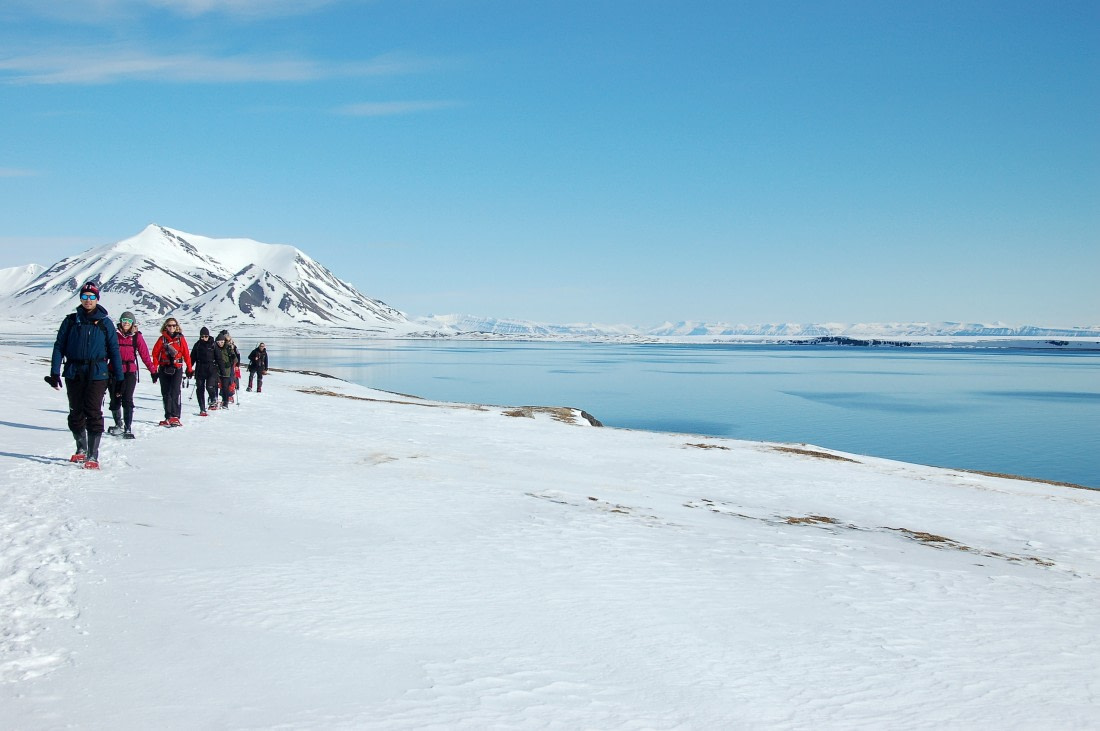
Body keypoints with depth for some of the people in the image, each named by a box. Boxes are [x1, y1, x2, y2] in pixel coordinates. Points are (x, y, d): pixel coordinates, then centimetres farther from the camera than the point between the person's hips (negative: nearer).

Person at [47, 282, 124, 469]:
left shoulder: (105, 323, 4)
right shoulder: (71, 321, 8)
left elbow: (114, 351, 6)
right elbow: (59, 346, 7)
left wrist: (119, 378, 2)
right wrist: (55, 372, -1)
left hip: (97, 374, -3)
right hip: (74, 374, 3)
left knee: (94, 414, -9)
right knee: (76, 414, 11)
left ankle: (93, 457, -8)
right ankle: (81, 449, 28)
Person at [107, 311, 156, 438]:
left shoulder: (137, 336, 3)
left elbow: (144, 354, -1)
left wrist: (152, 369, -8)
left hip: (130, 371, -2)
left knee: (127, 399, -10)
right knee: (115, 399, 10)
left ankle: (128, 428, -10)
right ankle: (118, 425, 29)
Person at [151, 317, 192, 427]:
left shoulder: (180, 339, 5)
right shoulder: (162, 339, 6)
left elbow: (186, 355, 7)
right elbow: (155, 354, 5)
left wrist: (189, 369, 5)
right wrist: (154, 370, 0)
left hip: (177, 369, -2)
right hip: (164, 369, 2)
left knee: (175, 393, -14)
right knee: (166, 393, 6)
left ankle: (175, 417, -18)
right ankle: (168, 417, 13)